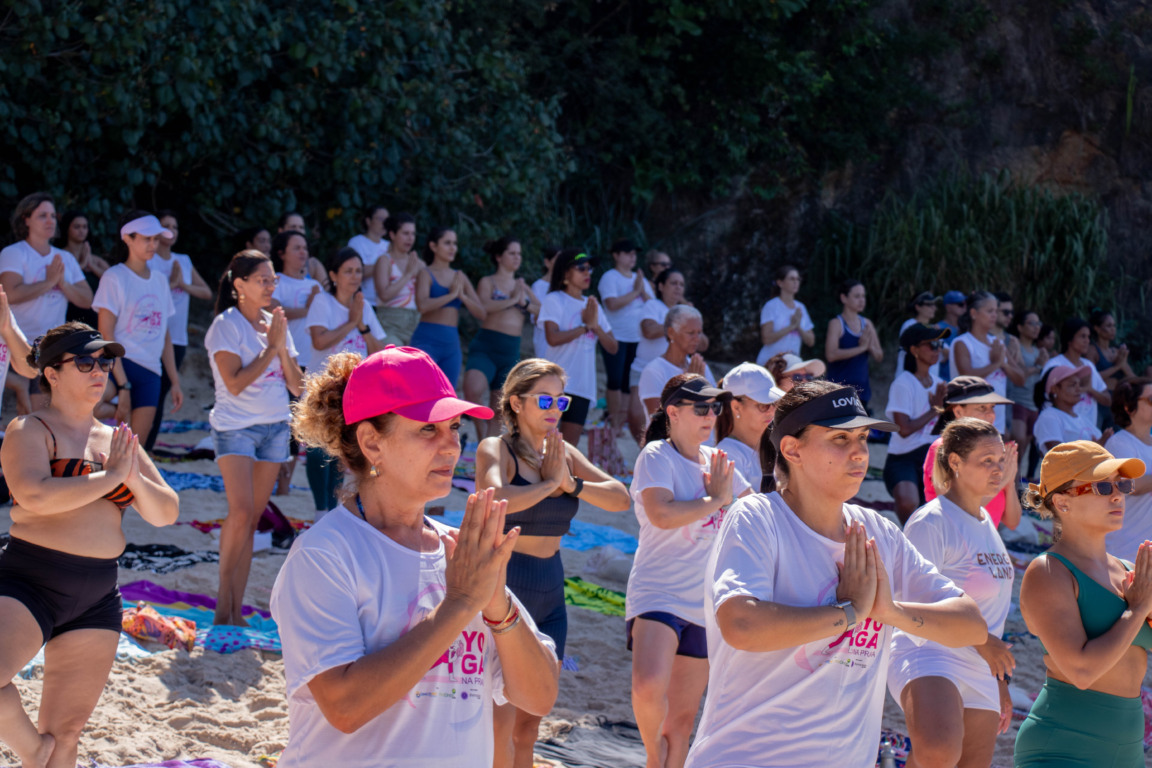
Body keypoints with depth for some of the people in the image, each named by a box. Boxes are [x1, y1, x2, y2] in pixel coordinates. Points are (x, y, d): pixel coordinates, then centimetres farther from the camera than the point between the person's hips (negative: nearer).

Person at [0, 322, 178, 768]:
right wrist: (111, 476, -14)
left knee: (65, 730, 7)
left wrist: (133, 477, -7)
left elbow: (167, 513, 13)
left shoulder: (117, 441, 15)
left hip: (98, 597, 6)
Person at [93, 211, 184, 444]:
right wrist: (122, 385, -17)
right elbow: (106, 335, -10)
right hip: (118, 368, -6)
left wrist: (175, 381, 13)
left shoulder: (159, 279, 15)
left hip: (150, 372, 6)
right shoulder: (114, 278, -4)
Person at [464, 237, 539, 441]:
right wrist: (512, 300, -11)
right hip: (486, 347, -5)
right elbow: (483, 306, -17)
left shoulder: (522, 286, 18)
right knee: (473, 388, -31)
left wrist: (524, 303, -5)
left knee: (499, 409, 6)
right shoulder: (487, 282, 3)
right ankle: (481, 435, -13)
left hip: (511, 353, 5)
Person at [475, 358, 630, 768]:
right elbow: (496, 498, -29)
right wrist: (550, 482, -17)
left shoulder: (563, 453, 10)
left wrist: (571, 484, -12)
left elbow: (621, 499, 2)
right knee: (501, 721, -12)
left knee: (528, 726, 10)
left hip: (549, 594, 7)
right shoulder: (495, 449, -8)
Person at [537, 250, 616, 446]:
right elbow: (553, 338, -19)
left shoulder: (592, 305, 15)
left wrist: (595, 325, -8)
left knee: (570, 445, 4)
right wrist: (586, 327, -9)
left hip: (583, 384, 6)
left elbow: (612, 346, 10)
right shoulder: (554, 300, -3)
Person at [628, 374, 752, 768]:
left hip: (704, 602, 7)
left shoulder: (716, 460, 12)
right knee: (649, 687, -30)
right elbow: (661, 514, -25)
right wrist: (717, 500, -13)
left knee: (683, 718, 7)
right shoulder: (657, 455, -7)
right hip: (657, 595, -6)